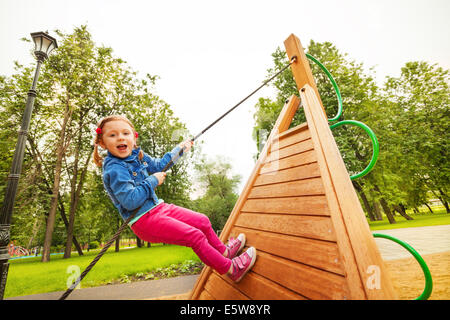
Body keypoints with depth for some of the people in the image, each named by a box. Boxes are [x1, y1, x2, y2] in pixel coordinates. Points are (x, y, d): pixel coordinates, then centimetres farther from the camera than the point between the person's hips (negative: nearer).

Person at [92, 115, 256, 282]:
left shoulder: (137, 155, 7)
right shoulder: (114, 169, -19)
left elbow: (159, 165, 24)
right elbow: (130, 201, -27)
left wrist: (179, 149, 26)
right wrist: (152, 181, -18)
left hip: (159, 207, 9)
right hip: (143, 220, -9)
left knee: (203, 221, 11)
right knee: (196, 236, -14)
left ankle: (224, 251, 34)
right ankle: (231, 269, 5)